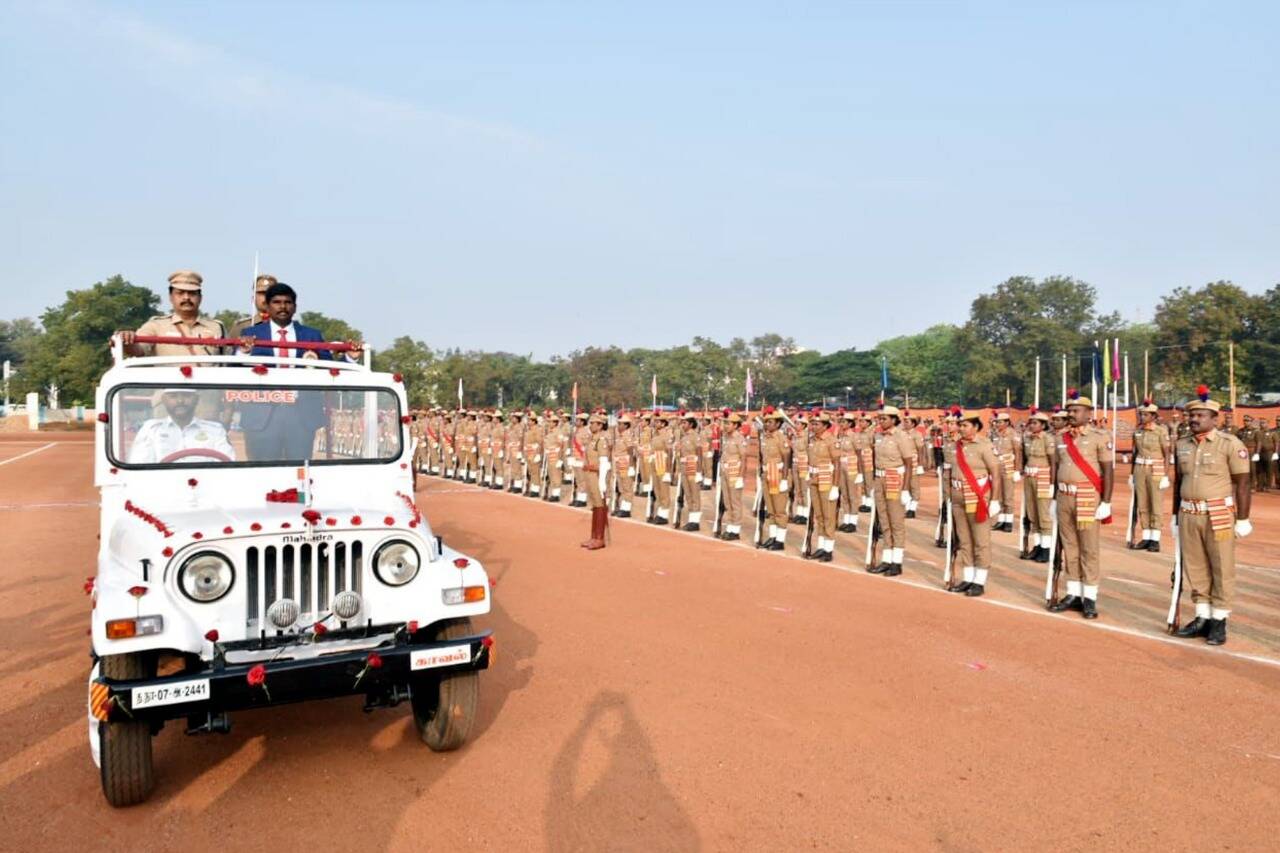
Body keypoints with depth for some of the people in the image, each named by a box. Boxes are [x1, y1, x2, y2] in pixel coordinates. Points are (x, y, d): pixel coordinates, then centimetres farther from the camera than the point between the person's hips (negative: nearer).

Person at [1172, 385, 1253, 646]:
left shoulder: (1230, 444, -8)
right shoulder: (1182, 445, 8)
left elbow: (1242, 484, -7)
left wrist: (1242, 520, -9)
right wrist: (1176, 515, 16)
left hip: (1219, 517, -5)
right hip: (1189, 516, 5)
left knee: (1222, 570, 4)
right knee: (1195, 569, 10)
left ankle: (1219, 621, 13)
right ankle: (1202, 618, 20)